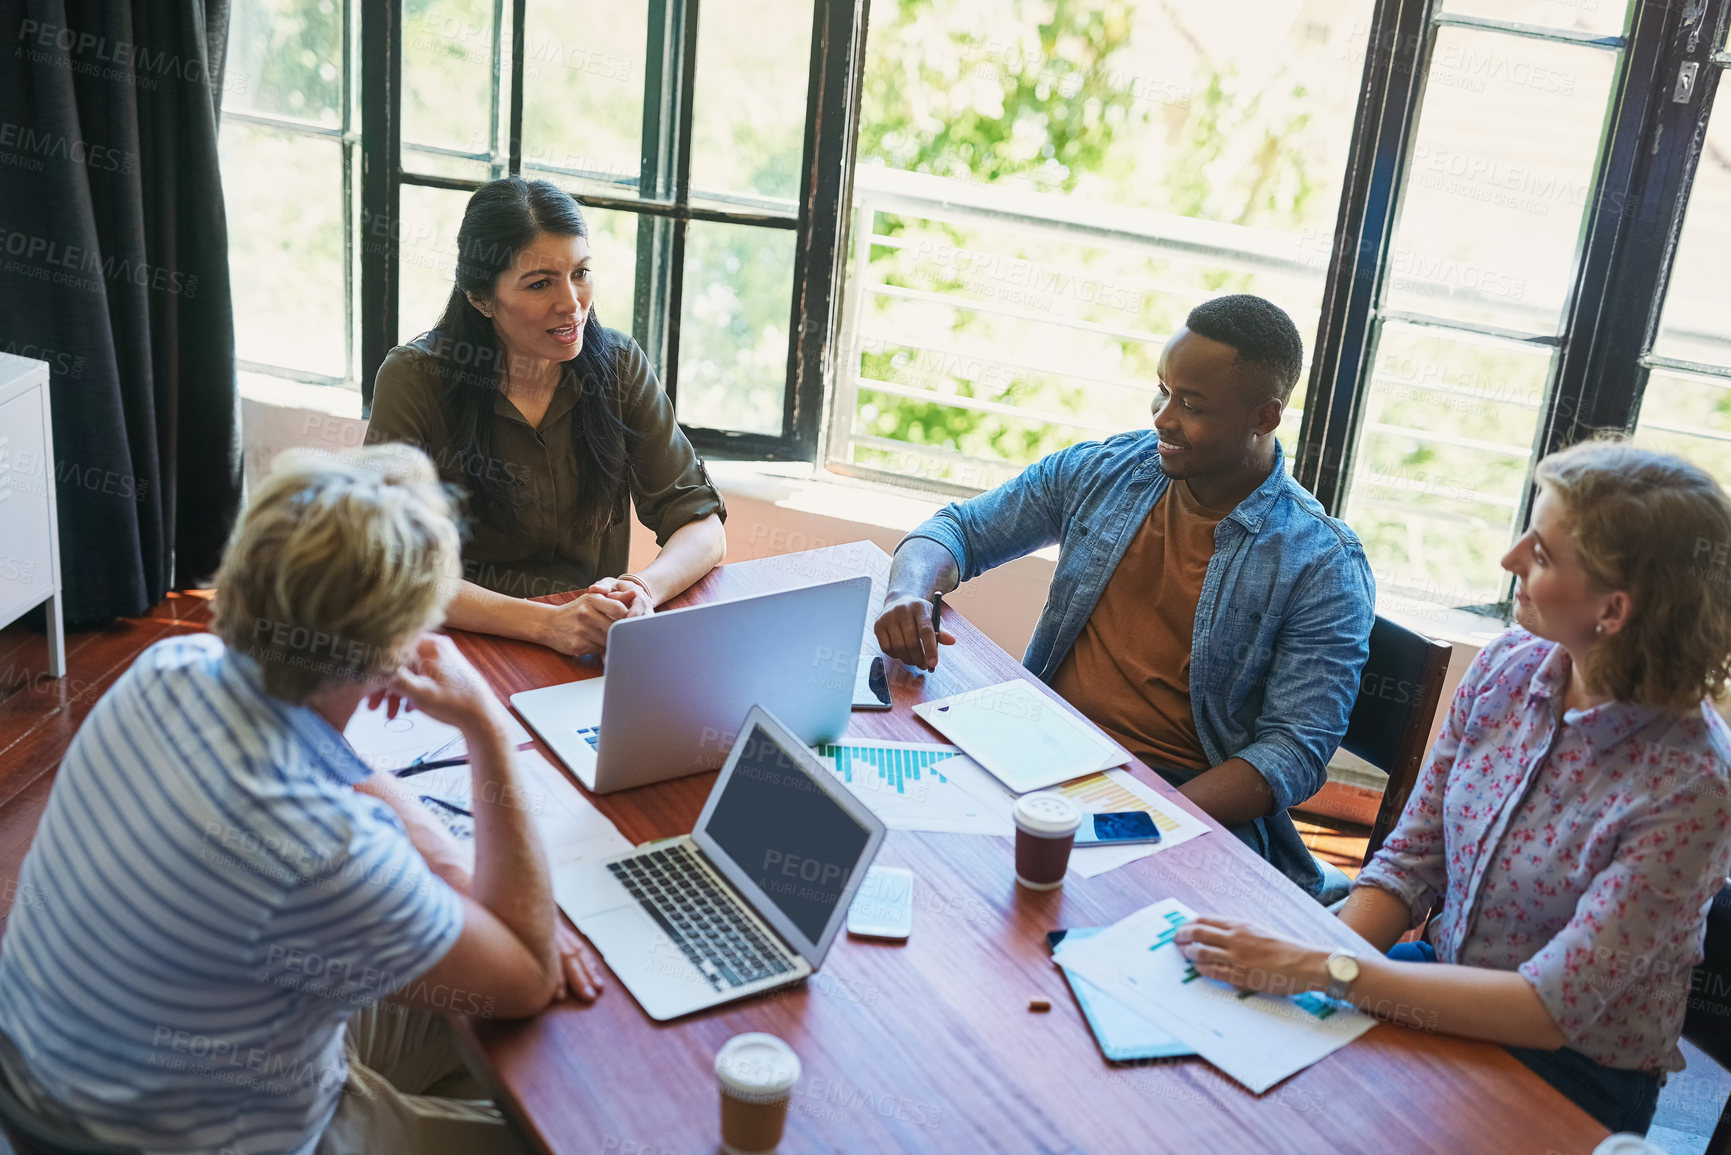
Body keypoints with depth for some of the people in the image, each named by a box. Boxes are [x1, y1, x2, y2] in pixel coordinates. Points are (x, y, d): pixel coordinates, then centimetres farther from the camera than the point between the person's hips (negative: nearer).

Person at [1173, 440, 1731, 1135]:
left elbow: (1552, 1010, -27)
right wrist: (1300, 960, -16)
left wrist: (1324, 971, -31)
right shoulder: (1507, 668, -7)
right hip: (1447, 988, 5)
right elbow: (1410, 861, -1)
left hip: (1571, 1076, -5)